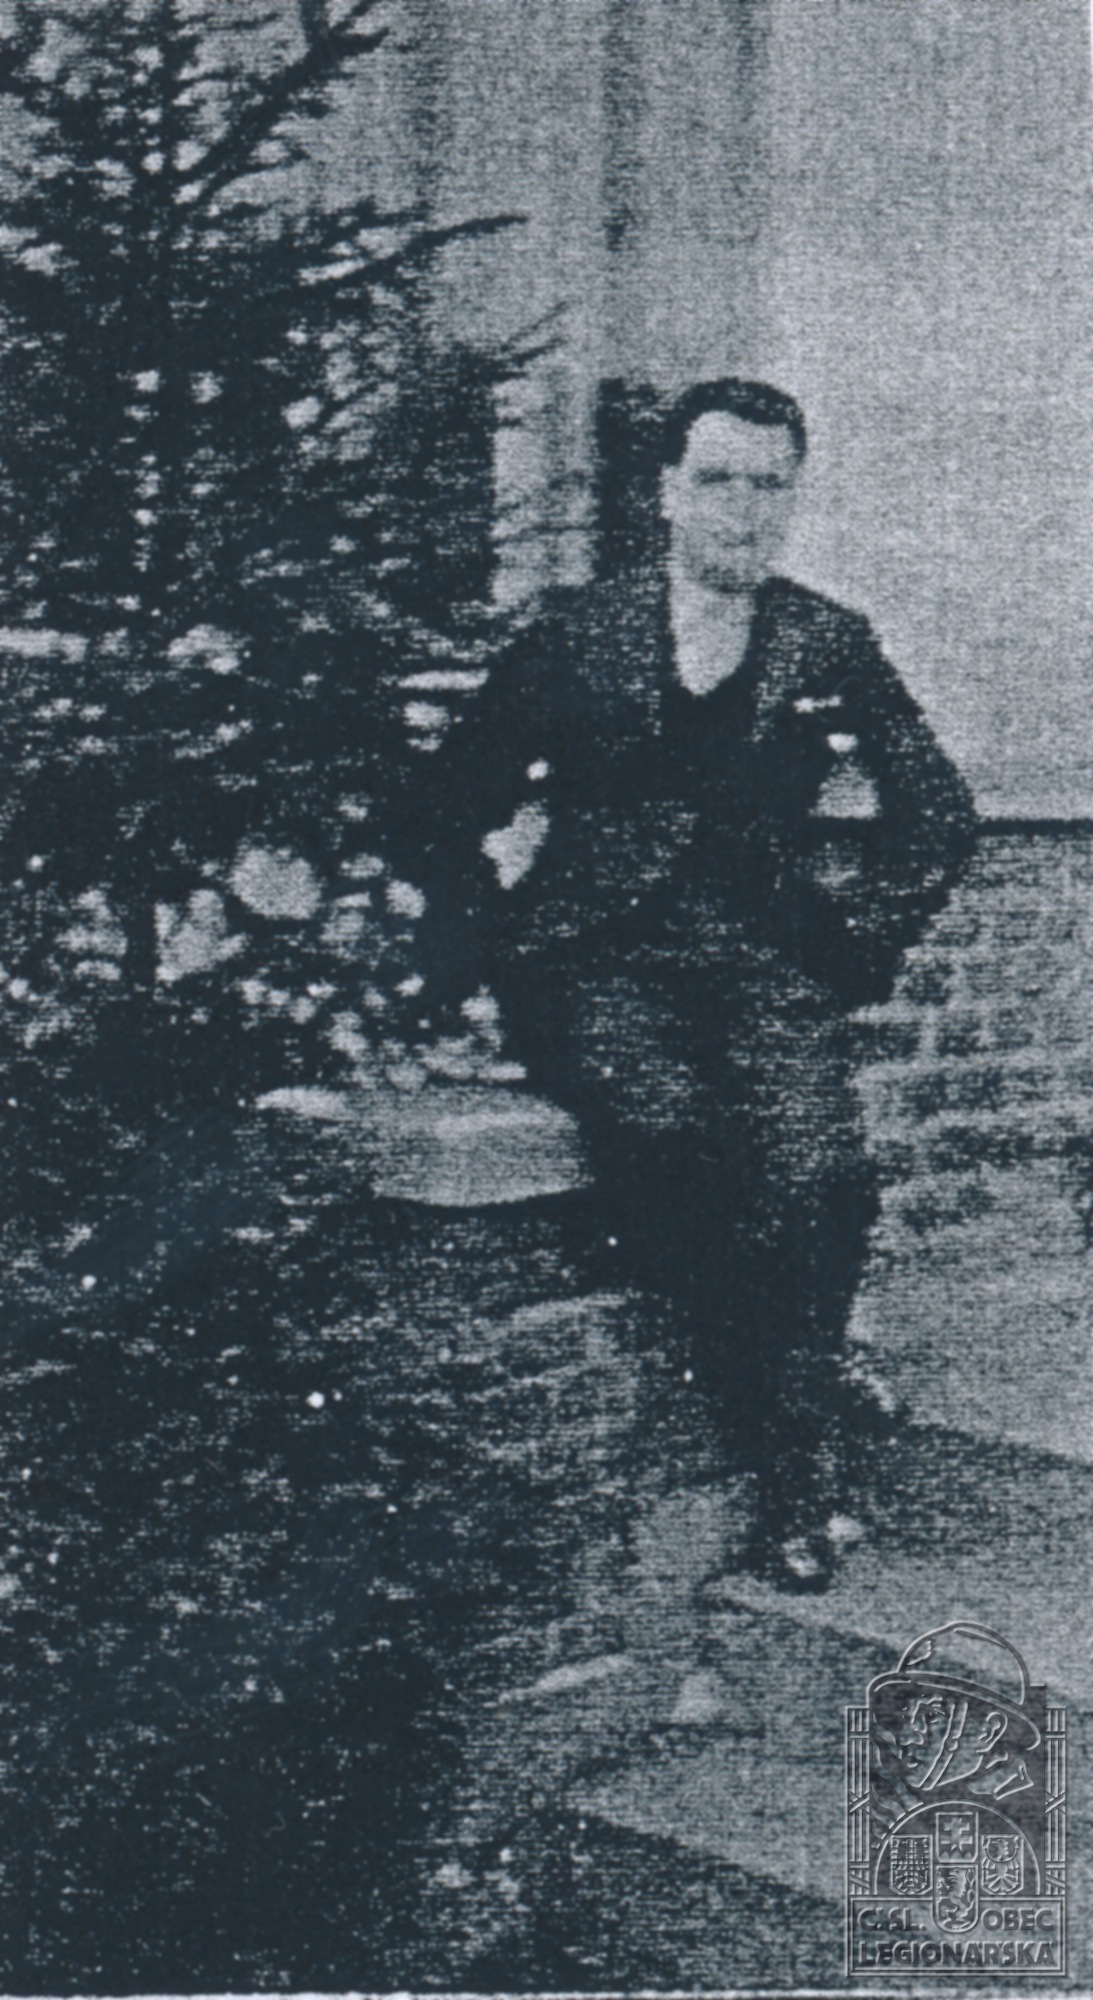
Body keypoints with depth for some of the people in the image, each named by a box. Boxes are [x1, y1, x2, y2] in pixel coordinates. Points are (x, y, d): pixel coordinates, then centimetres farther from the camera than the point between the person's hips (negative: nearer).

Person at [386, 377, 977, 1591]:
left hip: (762, 969, 1)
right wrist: (468, 950, 4)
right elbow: (453, 803, 14)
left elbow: (940, 817, 17)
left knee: (817, 1166, -25)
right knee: (666, 1124, -31)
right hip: (592, 960, -1)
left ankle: (793, 1473, -11)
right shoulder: (574, 638, 10)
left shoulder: (830, 649, 12)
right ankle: (743, 1424, -13)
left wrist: (856, 931, 7)